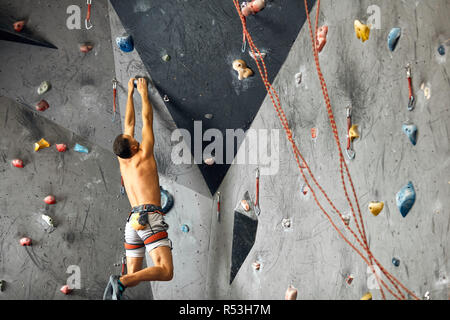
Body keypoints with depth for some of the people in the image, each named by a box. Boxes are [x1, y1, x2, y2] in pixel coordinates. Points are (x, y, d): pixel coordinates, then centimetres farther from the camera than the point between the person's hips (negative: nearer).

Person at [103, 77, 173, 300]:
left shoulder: (122, 161, 17)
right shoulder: (143, 155, 2)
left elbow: (129, 123, 27)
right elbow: (147, 120, 13)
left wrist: (130, 93, 37)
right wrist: (143, 93, 24)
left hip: (132, 220, 7)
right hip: (149, 217, -7)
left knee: (134, 274, 11)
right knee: (165, 271, -16)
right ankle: (121, 282, -33)